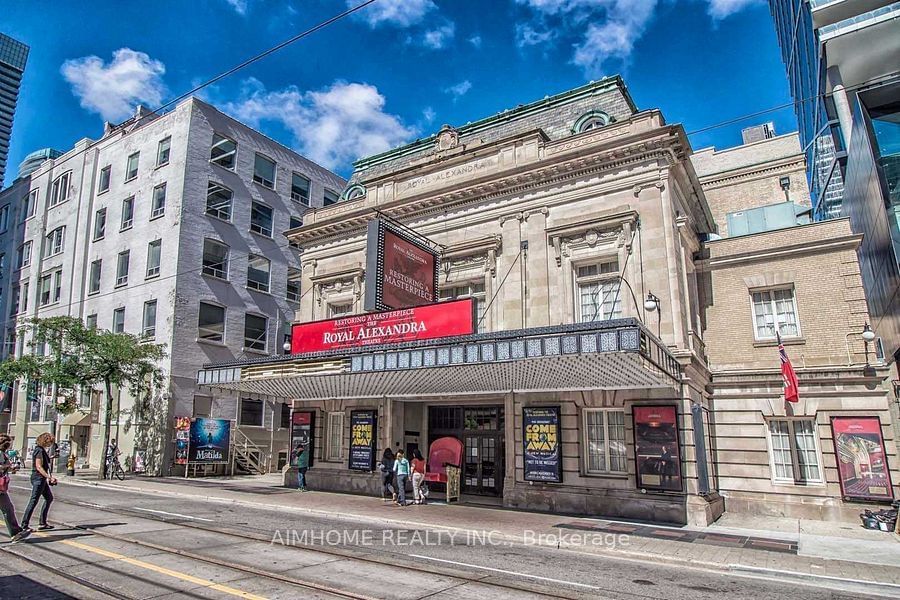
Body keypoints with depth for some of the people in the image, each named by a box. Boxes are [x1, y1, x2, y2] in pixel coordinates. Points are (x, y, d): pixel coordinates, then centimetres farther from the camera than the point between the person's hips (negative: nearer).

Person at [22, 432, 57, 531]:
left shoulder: (42, 450, 13)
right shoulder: (40, 451, -17)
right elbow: (39, 467, -22)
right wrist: (49, 477, -25)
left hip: (42, 479, 11)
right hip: (38, 478, -11)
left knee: (49, 498, 16)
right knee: (33, 501, -5)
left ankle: (43, 523, 19)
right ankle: (24, 525, 1)